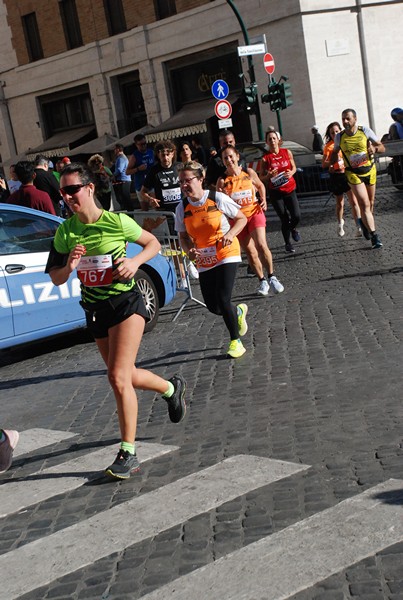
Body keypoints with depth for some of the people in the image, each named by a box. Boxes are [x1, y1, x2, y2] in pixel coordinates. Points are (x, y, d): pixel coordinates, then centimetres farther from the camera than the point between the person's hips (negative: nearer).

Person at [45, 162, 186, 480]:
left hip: (125, 303, -6)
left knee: (118, 377, -15)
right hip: (94, 309, 6)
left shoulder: (117, 221, -13)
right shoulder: (66, 231, -2)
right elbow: (56, 279, 3)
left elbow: (154, 243, 1)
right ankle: (172, 387, 46)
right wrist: (69, 266, -19)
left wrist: (135, 261, -17)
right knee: (125, 374, 16)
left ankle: (128, 453, -4)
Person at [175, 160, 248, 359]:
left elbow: (241, 218, -2)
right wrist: (189, 250, -13)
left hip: (226, 255, -4)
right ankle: (238, 312, 38)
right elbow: (183, 236, 8)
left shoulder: (217, 199, -12)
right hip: (204, 261, 4)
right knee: (213, 306, 3)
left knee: (222, 299, -15)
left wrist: (230, 234, -20)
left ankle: (236, 341, 6)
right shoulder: (182, 208, -2)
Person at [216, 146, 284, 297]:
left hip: (254, 212, -1)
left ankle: (271, 277, -3)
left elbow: (260, 185, 17)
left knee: (261, 245, -18)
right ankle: (262, 281, 21)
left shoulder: (249, 173, -2)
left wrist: (263, 199, 2)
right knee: (250, 252, 6)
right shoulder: (222, 180, -6)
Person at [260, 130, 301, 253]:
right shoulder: (265, 158, -7)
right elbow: (262, 178, -1)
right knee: (284, 219, 0)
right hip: (275, 192, -2)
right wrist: (269, 176, -23)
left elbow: (294, 167, 12)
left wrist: (291, 173, -10)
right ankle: (288, 243, 20)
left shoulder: (287, 152, 0)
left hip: (289, 189, 2)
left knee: (296, 215, -8)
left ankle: (293, 228, 28)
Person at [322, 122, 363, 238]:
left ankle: (359, 227, -11)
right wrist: (333, 161, -24)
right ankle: (340, 223, 36)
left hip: (348, 174, 1)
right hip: (336, 176, -1)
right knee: (340, 203, 12)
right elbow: (323, 164, -8)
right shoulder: (329, 146, -3)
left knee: (354, 202, -10)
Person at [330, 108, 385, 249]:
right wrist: (331, 163, -7)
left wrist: (374, 148, -29)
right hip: (354, 174, -2)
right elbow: (335, 152, 13)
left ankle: (366, 225, 41)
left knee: (370, 202, 15)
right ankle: (374, 236, -10)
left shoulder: (365, 131, -9)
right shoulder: (339, 137, -6)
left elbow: (382, 147, -6)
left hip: (369, 170, 2)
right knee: (364, 204, -12)